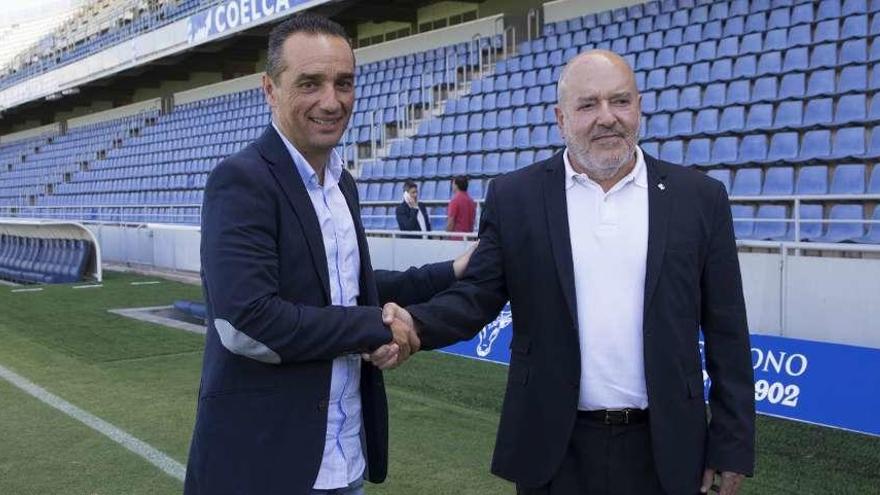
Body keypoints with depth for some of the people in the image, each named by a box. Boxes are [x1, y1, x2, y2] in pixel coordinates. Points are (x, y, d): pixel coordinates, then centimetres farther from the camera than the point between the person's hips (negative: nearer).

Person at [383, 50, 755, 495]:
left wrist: (732, 443, 1)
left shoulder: (699, 198, 0)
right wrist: (418, 324, -21)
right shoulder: (515, 197, 0)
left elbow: (726, 331, 1)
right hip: (554, 446, 0)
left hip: (664, 448, 1)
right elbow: (479, 293, -1)